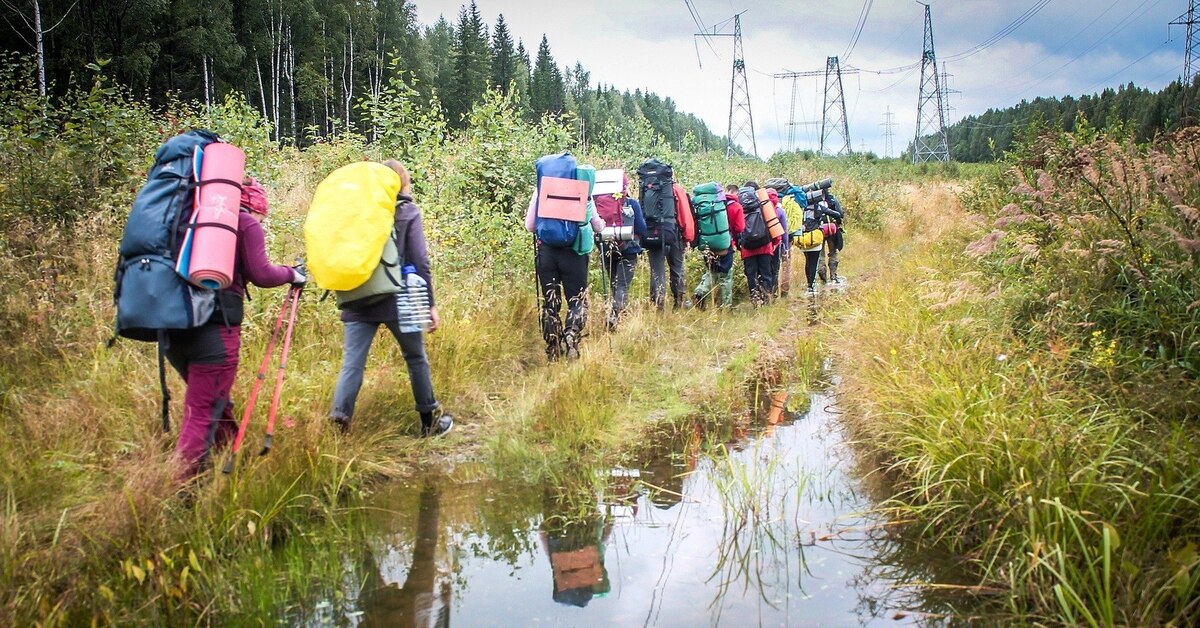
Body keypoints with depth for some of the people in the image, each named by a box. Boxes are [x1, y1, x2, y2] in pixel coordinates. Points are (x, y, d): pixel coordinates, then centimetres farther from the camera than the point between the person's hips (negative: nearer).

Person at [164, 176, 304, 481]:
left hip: (173, 324, 7)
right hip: (214, 327, -7)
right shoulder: (247, 223, 2)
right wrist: (292, 274, 10)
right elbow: (260, 274, -5)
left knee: (216, 402, 23)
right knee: (203, 414, -4)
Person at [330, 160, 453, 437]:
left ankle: (338, 421, -14)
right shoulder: (408, 212, -1)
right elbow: (420, 262, -6)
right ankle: (430, 419, 25)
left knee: (352, 364, 0)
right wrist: (431, 303, -3)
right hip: (398, 300, -2)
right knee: (416, 358, 14)